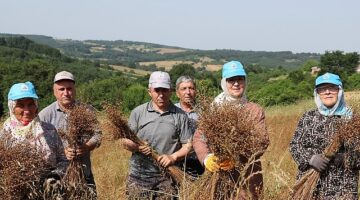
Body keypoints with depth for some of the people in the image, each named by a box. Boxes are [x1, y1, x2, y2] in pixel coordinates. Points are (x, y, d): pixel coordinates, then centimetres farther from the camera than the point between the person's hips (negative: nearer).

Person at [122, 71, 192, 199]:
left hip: (167, 176, 0)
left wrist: (173, 157, -16)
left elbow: (188, 145, 0)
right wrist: (136, 147, -16)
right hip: (139, 175, 1)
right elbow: (125, 142, 5)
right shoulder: (138, 112, 3)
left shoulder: (180, 116, 1)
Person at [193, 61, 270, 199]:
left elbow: (262, 142, -5)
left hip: (248, 177, 0)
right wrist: (206, 158, -18)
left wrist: (237, 158, -20)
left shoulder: (255, 110, 4)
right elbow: (199, 138, 2)